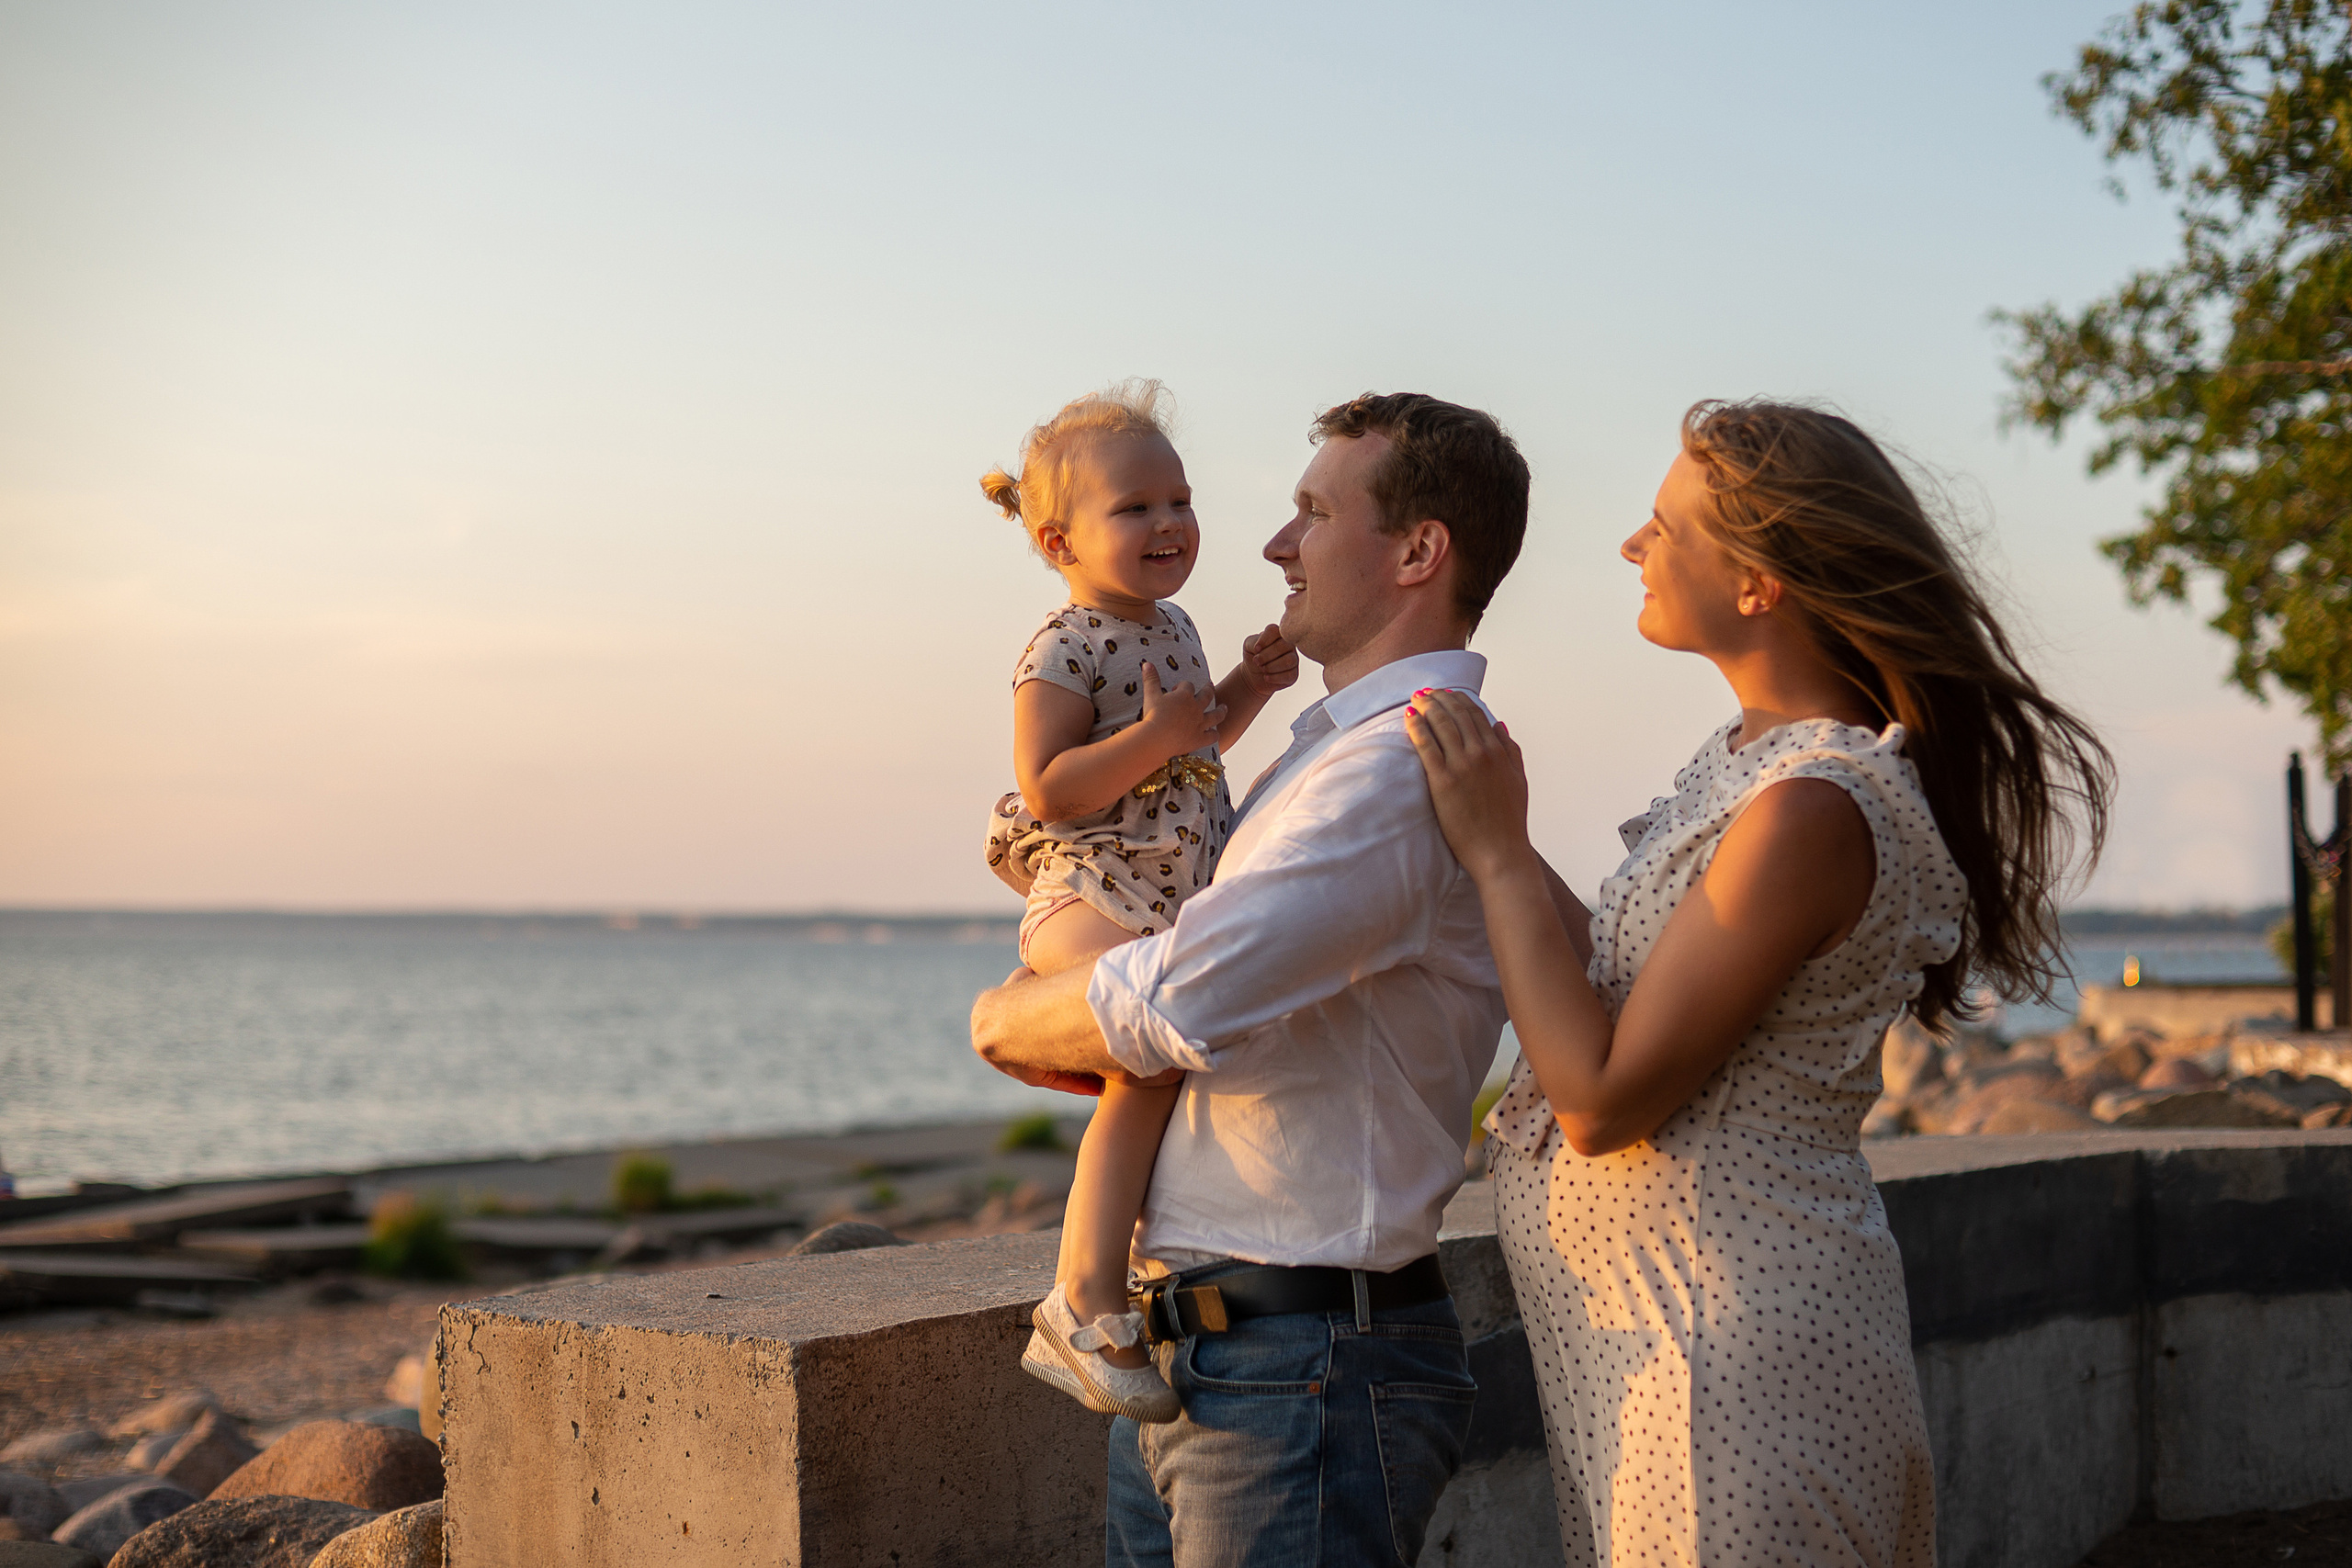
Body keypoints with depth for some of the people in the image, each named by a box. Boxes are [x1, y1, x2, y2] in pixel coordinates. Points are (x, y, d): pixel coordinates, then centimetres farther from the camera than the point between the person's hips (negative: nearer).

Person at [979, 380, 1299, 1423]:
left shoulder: (1173, 627, 15)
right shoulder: (1063, 651, -12)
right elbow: (1046, 790, -19)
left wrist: (1247, 689, 13)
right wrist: (1156, 735, -24)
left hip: (1181, 899, 10)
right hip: (1089, 898, -10)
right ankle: (1085, 1308, -27)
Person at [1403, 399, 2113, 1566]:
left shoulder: (1811, 810, -23)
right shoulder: (1758, 753, 7)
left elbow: (1602, 1102, -22)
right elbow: (1621, 985, 13)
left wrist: (1497, 853, -16)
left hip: (1739, 1348, -9)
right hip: (1684, 1326, 9)